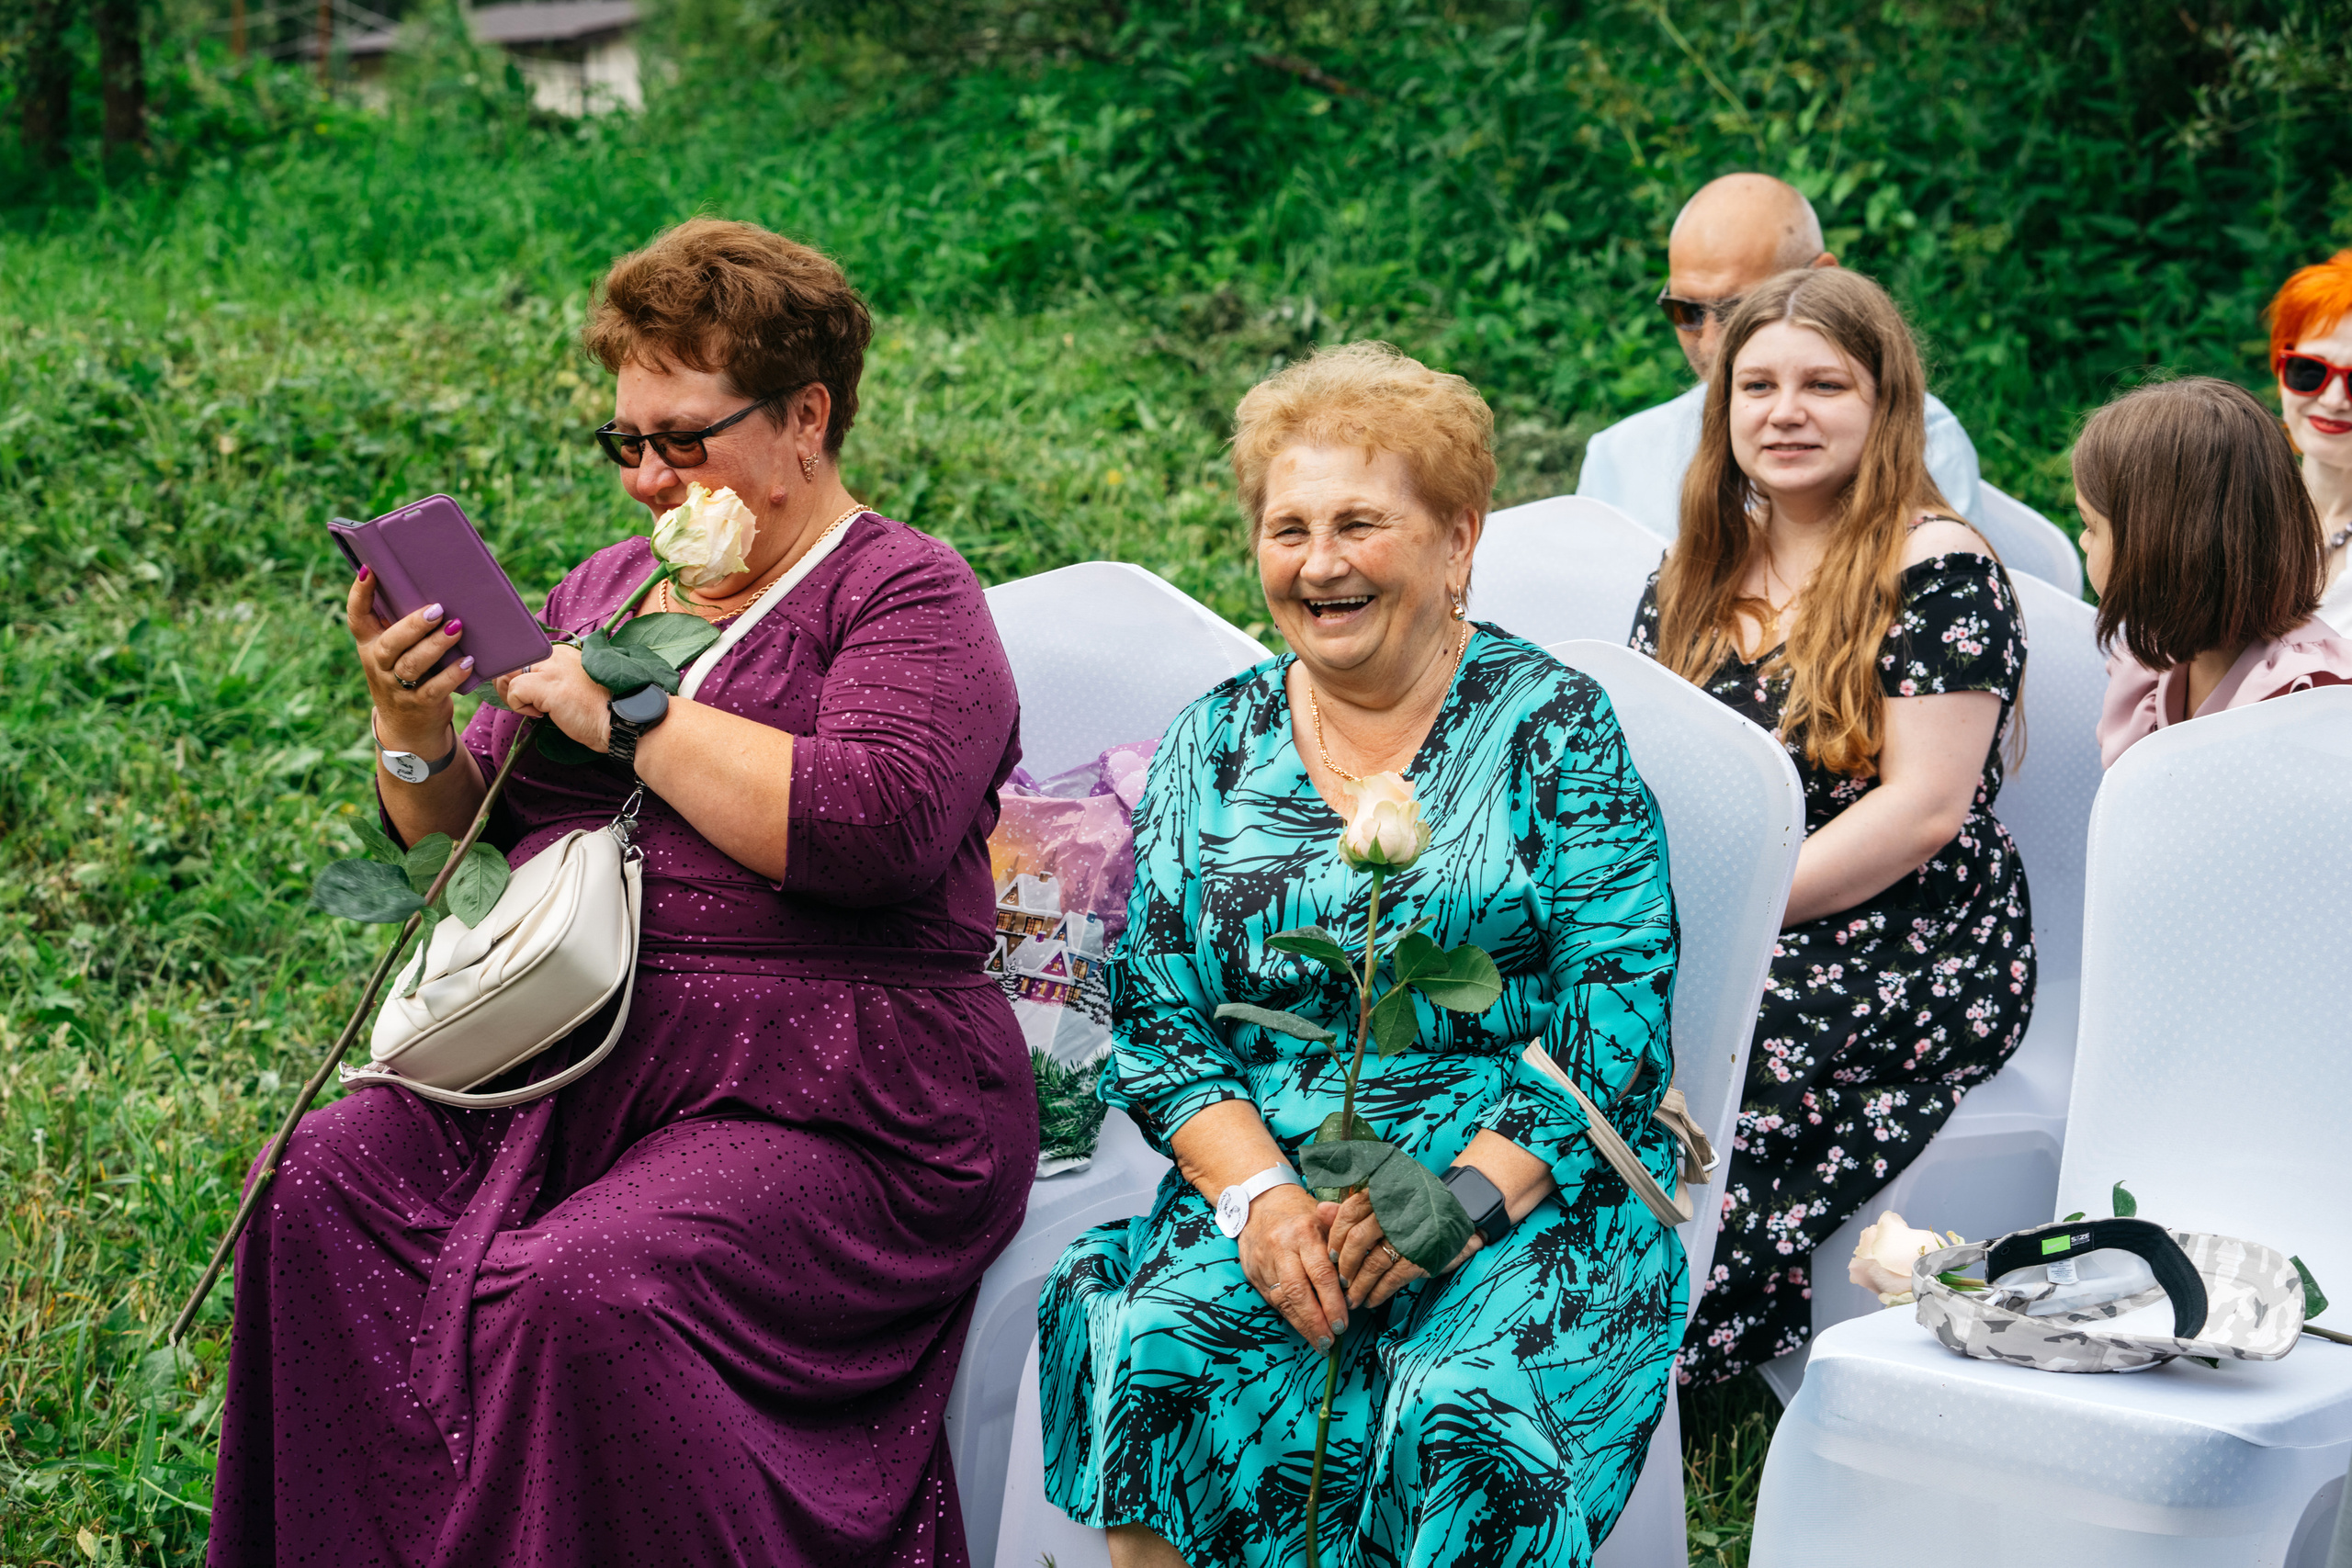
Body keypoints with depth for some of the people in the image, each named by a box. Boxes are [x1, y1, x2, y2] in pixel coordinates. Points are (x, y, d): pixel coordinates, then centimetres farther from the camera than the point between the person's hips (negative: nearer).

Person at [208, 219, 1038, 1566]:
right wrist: (414, 729, 0)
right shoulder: (609, 587, 21)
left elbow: (879, 824, -20)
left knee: (585, 1287, -31)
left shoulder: (908, 596, 0)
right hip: (568, 1068, 7)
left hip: (825, 1102, -6)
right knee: (326, 1185, -18)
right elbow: (460, 830, 23)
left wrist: (630, 709, -13)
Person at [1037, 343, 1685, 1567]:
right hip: (1270, 1182, 2)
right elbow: (1156, 1020, 7)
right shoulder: (1215, 743, 12)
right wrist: (1261, 1191, -13)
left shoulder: (1551, 724, 2)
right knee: (1153, 1343, -29)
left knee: (1463, 1401, -32)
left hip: (1531, 1193, -2)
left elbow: (1617, 1019, -5)